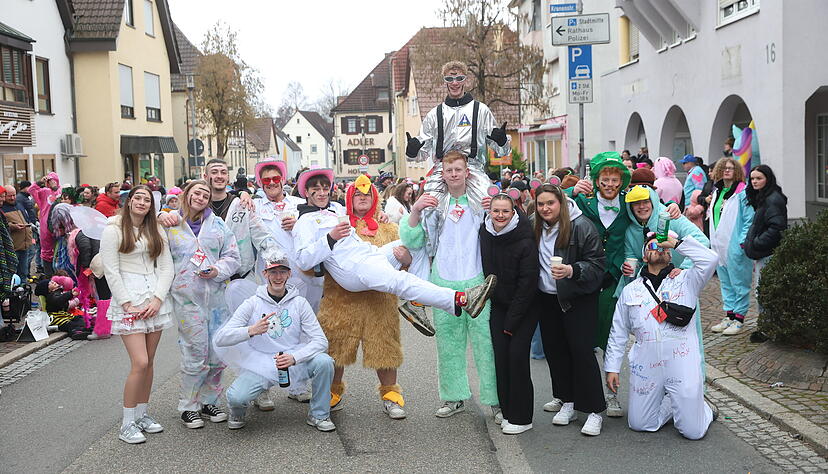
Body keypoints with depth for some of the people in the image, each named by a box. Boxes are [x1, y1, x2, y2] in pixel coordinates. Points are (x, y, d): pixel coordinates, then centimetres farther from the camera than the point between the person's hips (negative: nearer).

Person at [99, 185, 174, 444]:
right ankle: (127, 423, -1)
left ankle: (142, 414, 19)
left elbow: (166, 267, 9)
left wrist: (158, 299, -5)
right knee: (140, 363, -11)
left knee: (148, 362, 7)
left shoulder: (157, 231, 13)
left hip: (155, 300, 5)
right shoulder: (114, 230, 0)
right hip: (128, 300, -5)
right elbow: (111, 271, -6)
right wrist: (127, 304, -12)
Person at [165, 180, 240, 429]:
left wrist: (217, 271, -7)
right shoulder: (170, 225, 4)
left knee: (218, 352, 6)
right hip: (187, 298, -3)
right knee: (195, 354, -4)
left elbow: (232, 256, 8)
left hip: (216, 296, 3)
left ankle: (209, 401, 23)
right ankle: (188, 407, 12)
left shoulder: (218, 224, 10)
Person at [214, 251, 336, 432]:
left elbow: (320, 340, -6)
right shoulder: (253, 304, -3)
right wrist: (251, 330, -27)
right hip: (260, 366, -1)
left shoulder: (299, 303, 0)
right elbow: (220, 339, -9)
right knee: (236, 397, -29)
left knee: (324, 362, -26)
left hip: (295, 363, 1)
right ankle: (237, 414, 12)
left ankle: (319, 414, -1)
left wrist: (294, 357, -24)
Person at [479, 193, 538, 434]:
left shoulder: (525, 241, -18)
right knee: (500, 356, 0)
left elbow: (527, 282, -17)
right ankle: (506, 412, 12)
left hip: (524, 307, -5)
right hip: (498, 305, 5)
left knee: (517, 355, -9)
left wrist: (512, 320, -15)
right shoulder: (485, 235, -1)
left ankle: (521, 418, 1)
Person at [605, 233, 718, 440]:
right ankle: (672, 405, 33)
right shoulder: (630, 290, 13)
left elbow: (709, 259, -13)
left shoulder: (686, 281, 7)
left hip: (682, 363, -3)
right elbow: (618, 333, 15)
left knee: (693, 431, -1)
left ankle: (702, 408, 32)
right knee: (639, 424, 9)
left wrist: (676, 243, -7)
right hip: (646, 367, 3)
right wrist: (612, 368, 11)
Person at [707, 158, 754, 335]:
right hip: (719, 244, 8)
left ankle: (738, 318, 7)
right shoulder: (717, 191, 13)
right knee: (725, 282, 14)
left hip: (735, 246, -8)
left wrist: (743, 241, -18)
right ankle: (729, 315, 23)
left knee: (739, 282, 0)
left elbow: (749, 220, -13)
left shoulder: (742, 192, -10)